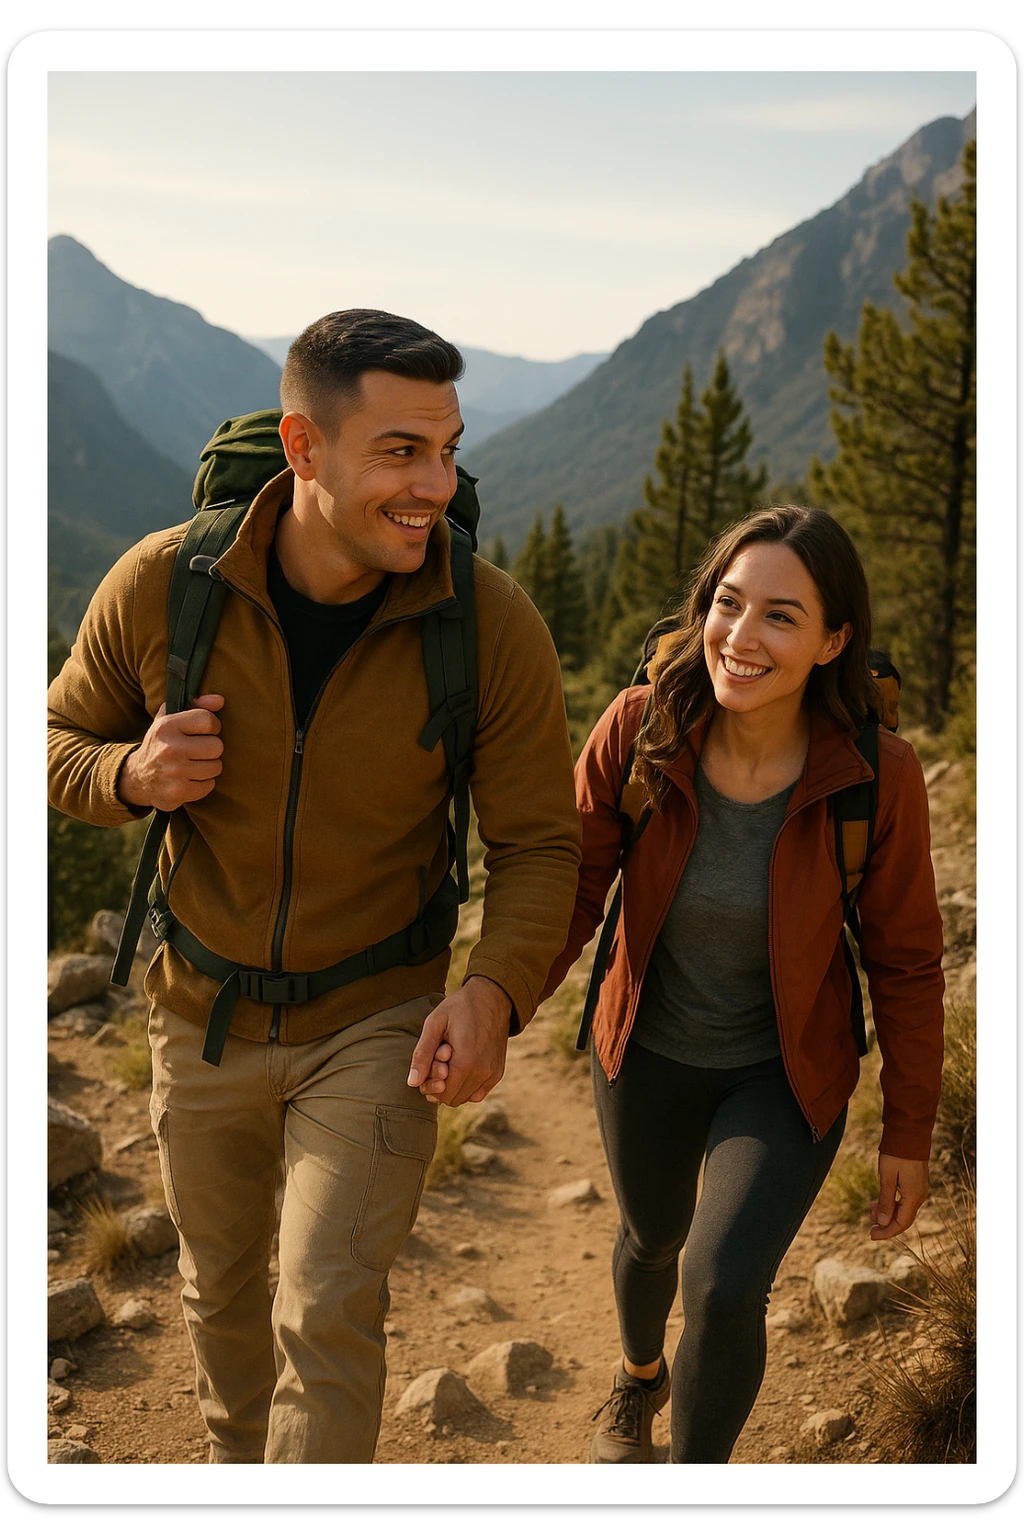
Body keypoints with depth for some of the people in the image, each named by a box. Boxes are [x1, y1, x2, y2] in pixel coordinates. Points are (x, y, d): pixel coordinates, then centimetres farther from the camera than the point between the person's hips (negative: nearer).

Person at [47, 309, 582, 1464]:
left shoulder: (493, 625, -20)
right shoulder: (161, 586, -17)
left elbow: (538, 843, -12)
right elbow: (62, 740, -1)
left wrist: (494, 992, -30)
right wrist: (133, 777, -24)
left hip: (379, 1022, -2)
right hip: (203, 1014, 3)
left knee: (329, 1315, -11)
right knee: (220, 1287, 24)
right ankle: (235, 1460, 55)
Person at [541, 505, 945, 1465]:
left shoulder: (877, 777, -26)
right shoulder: (638, 730, -25)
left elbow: (904, 961, -13)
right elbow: (571, 887, -15)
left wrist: (909, 1135, -5)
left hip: (786, 1071, -2)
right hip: (648, 1052, 2)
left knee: (725, 1288, -16)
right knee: (652, 1236, 26)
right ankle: (639, 1376, 61)